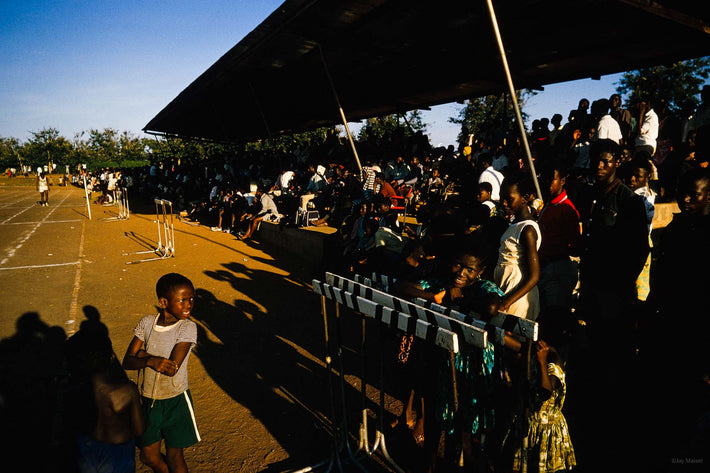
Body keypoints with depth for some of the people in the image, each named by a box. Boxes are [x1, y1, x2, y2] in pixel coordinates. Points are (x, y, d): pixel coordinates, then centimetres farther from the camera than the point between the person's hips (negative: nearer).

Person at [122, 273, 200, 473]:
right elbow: (127, 361, -9)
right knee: (149, 456, 20)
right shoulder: (146, 323, -8)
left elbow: (172, 369, -26)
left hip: (175, 402, -4)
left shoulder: (188, 327, -20)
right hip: (148, 400, 4)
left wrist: (144, 355, -16)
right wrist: (151, 361, -27)